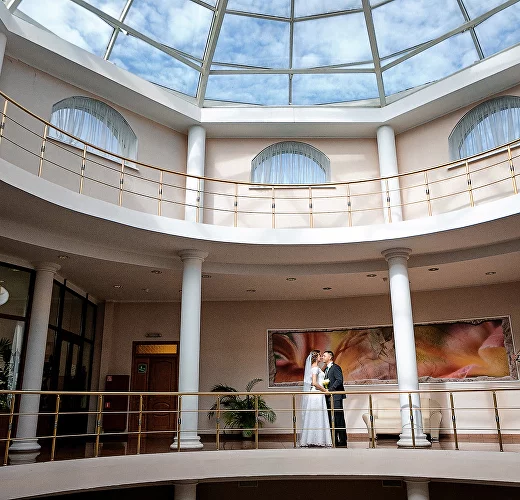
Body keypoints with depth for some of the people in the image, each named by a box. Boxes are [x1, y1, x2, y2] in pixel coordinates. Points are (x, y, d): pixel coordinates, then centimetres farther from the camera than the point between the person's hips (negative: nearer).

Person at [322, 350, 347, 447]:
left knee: (339, 419, -5)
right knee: (331, 420, 9)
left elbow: (339, 380, -18)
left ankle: (342, 441, 0)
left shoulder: (336, 367, -8)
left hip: (336, 397, -9)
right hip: (329, 398, 9)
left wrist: (330, 390, -20)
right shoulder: (326, 369, 20)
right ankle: (334, 440, 15)